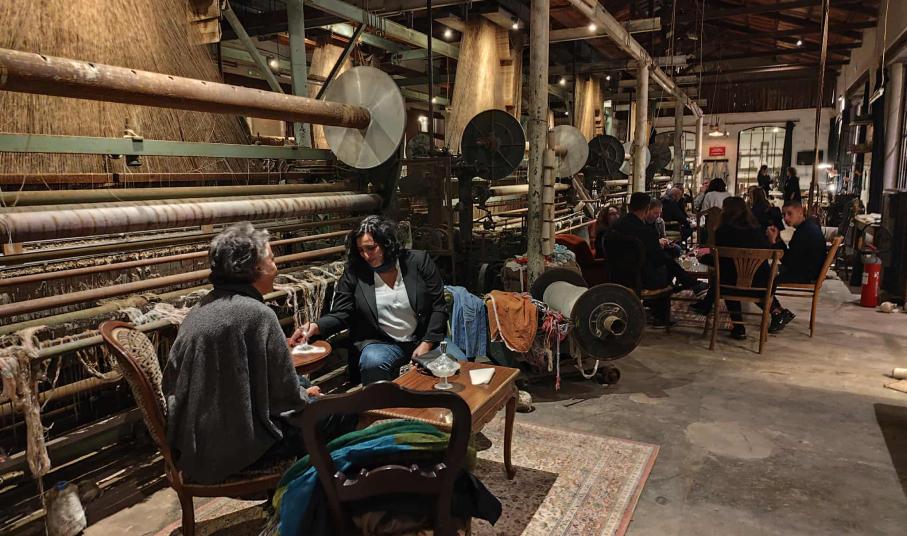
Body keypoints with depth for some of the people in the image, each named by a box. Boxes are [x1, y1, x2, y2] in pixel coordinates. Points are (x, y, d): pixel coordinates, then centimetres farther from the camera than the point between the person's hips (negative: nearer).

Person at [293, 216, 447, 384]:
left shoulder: (419, 261, -1)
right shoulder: (354, 272, 1)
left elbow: (438, 307, 0)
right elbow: (341, 314, 2)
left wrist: (427, 344, -9)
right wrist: (316, 326, -18)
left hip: (424, 340, 1)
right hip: (382, 343, 0)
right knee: (373, 362, -33)